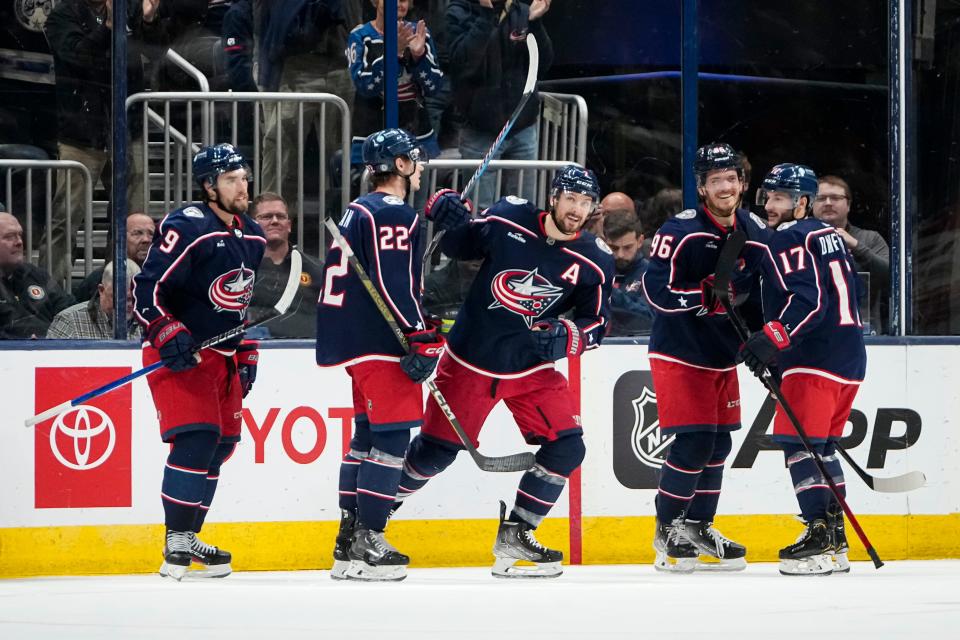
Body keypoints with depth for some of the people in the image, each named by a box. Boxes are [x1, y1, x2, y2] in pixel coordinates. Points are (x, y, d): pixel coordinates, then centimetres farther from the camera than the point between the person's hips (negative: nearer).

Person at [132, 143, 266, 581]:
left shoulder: (251, 238, 11)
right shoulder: (187, 229, -16)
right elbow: (147, 289, -18)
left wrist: (247, 354, 19)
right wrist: (170, 337, -27)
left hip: (222, 355, 9)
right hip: (179, 354, -9)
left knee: (222, 443, 9)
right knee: (196, 439, -19)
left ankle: (188, 539, 20)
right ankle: (175, 545, -16)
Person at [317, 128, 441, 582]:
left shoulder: (359, 211, 19)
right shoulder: (394, 214, -12)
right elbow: (393, 283, -21)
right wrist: (422, 337, -21)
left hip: (355, 340, 10)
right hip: (380, 341, -10)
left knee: (368, 435, 14)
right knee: (392, 437, -9)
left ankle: (349, 542, 15)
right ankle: (366, 544, -11)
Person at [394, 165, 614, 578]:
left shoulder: (595, 261, -8)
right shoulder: (507, 219, -12)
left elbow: (596, 324, -2)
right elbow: (458, 248, 5)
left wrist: (565, 335, -22)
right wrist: (447, 212, -14)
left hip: (532, 368, 2)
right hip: (470, 359, -2)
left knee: (566, 447, -10)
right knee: (436, 450, 0)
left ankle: (514, 537, 3)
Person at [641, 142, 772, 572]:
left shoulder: (757, 234, 3)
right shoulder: (681, 231, -18)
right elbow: (656, 290, -23)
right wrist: (708, 296, -31)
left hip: (724, 356, 7)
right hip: (679, 354, -7)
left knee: (718, 445, 11)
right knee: (692, 442, -12)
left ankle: (698, 529, 24)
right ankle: (668, 531, 3)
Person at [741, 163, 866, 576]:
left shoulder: (789, 239, -9)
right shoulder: (829, 235, 20)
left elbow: (807, 301, -22)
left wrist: (772, 340, -26)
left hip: (816, 358, -10)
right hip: (849, 356, 10)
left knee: (799, 441, -10)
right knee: (821, 445, 15)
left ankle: (820, 535, -17)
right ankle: (834, 539, 15)